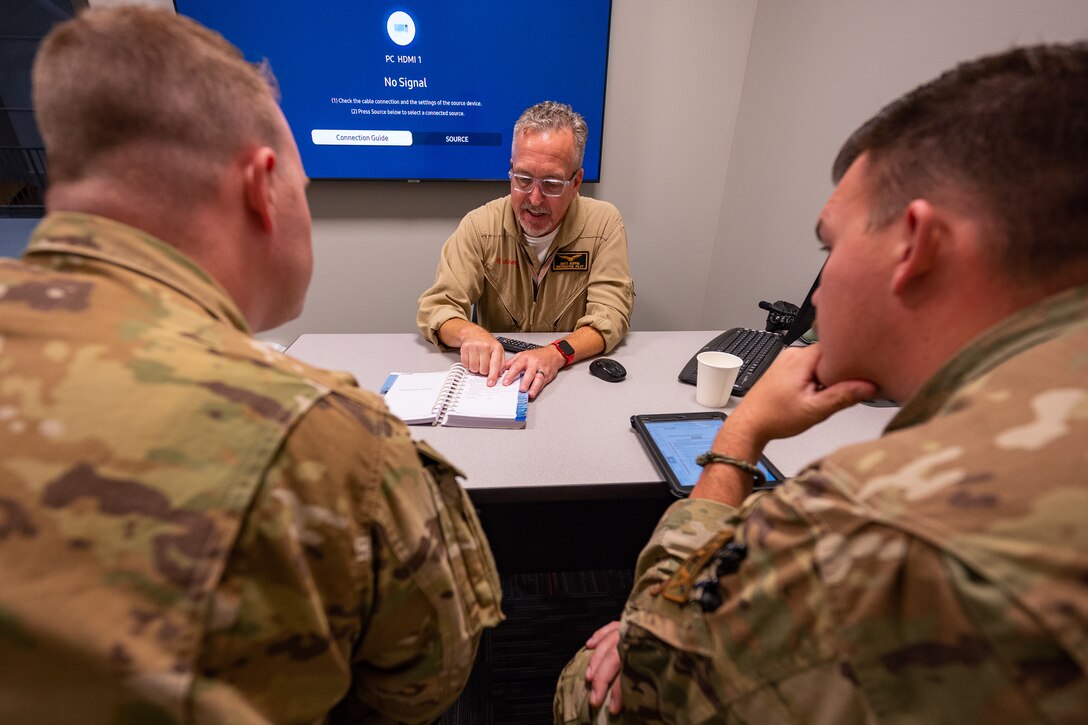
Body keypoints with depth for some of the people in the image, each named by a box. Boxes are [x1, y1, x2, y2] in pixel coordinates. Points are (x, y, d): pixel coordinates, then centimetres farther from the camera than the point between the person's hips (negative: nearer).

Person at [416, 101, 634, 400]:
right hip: (492, 379, 0)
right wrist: (469, 333, -32)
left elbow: (610, 313, -12)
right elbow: (436, 306, -8)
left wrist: (558, 352, -32)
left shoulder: (604, 224, -6)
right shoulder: (480, 225, -5)